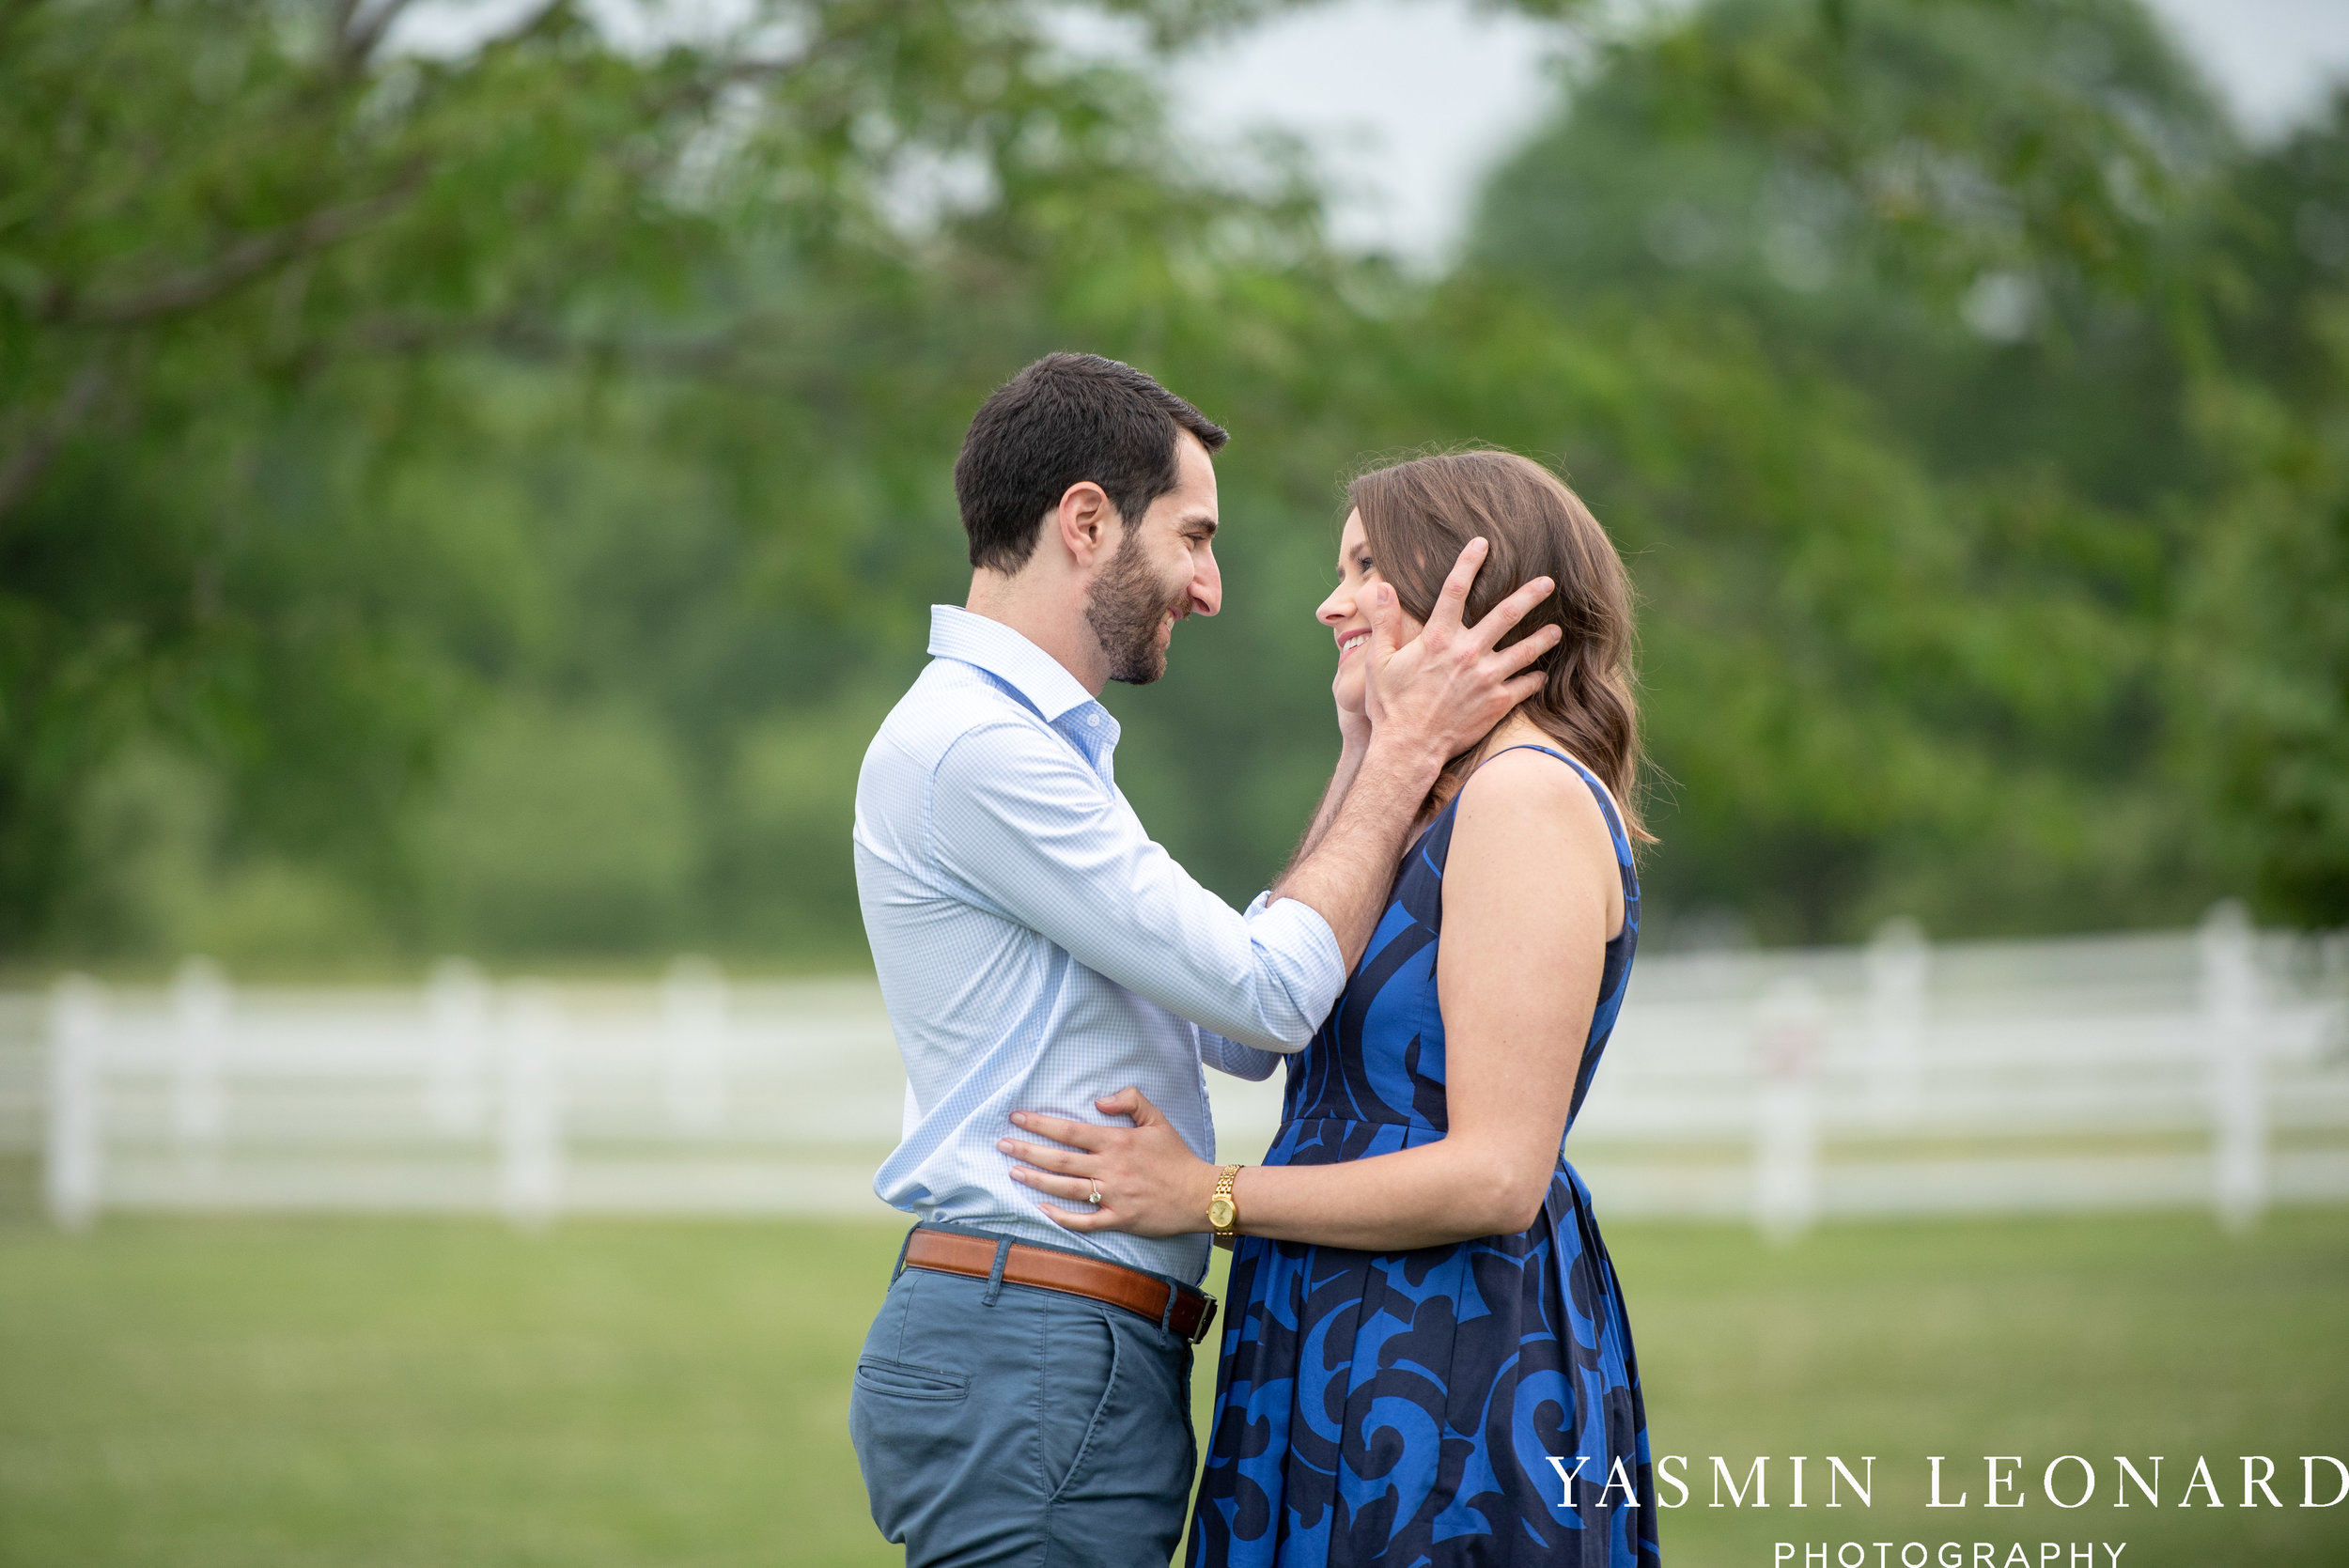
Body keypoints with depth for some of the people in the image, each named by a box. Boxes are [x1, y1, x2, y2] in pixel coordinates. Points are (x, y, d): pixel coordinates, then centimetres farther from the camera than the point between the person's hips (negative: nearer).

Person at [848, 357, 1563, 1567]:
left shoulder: (1028, 744, 22)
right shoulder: (973, 749, -12)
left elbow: (1240, 1030, 18)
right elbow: (1270, 995, -13)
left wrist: (1375, 751, 15)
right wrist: (1408, 747, -4)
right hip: (1036, 1363, -10)